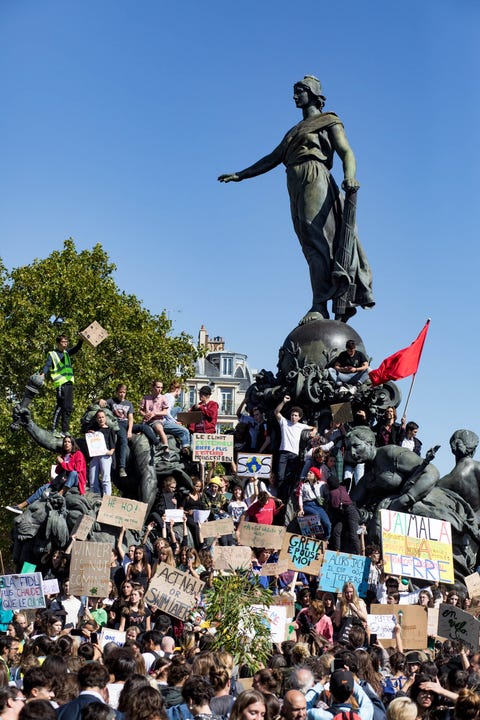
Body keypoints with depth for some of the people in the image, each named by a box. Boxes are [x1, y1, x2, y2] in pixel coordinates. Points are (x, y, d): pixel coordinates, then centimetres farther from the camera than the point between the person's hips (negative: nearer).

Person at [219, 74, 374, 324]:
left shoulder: (329, 122, 13)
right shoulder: (294, 131, 34)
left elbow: (347, 153, -1)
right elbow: (271, 160, 35)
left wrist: (349, 178, -22)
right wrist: (239, 175, 29)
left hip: (315, 181, -7)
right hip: (297, 190, 7)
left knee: (318, 241, -18)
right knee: (312, 247, -5)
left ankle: (320, 306, -27)